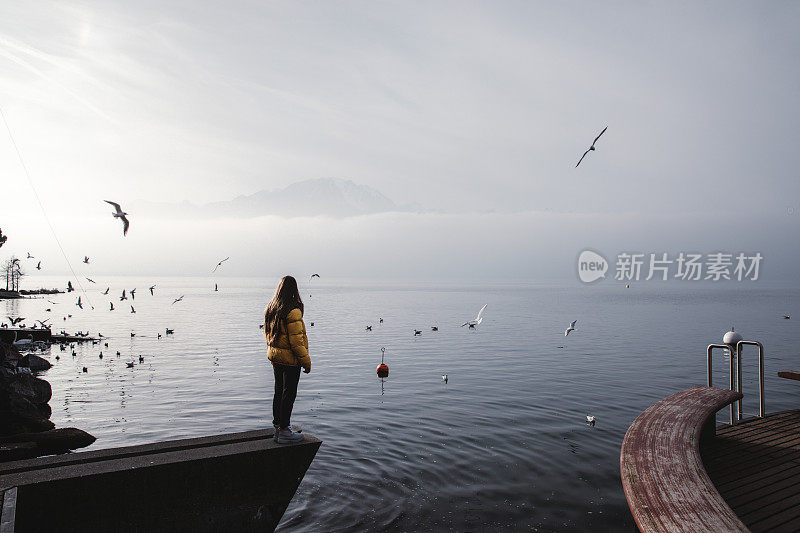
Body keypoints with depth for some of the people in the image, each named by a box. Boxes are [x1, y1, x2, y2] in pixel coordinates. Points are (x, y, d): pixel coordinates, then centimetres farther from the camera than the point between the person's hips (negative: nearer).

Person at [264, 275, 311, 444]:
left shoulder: (270, 309, 5)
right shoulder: (293, 312, -21)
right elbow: (296, 340, -22)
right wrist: (306, 361, -13)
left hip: (275, 357, 8)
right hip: (290, 359, -8)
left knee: (279, 391, 18)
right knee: (289, 393, 1)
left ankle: (278, 427, 29)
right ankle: (284, 431, 8)